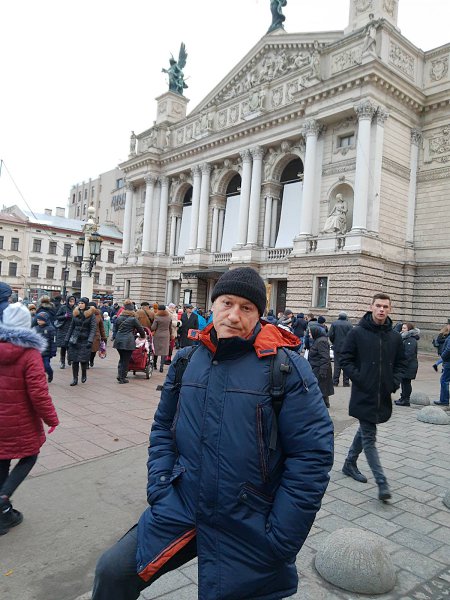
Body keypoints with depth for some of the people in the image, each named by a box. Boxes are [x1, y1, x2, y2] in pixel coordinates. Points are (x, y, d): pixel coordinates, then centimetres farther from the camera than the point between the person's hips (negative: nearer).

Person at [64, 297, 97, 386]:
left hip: (85, 341, -3)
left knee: (83, 360, -3)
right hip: (74, 340, 4)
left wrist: (90, 340, -19)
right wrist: (67, 339, 12)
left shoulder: (91, 315, -4)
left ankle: (84, 375, 24)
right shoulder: (75, 314, 9)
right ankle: (75, 379, 10)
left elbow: (93, 328, -9)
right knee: (74, 360, 1)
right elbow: (71, 327, 15)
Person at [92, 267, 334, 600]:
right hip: (180, 511, 4)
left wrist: (279, 539, -14)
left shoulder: (286, 367, -16)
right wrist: (159, 489, 1)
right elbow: (163, 428, 11)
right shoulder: (186, 361, -1)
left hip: (249, 532, -3)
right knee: (112, 572, 7)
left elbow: (312, 454, -16)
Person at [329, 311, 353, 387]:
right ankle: (346, 382, 7)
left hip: (337, 347, 1)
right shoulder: (349, 324, -5)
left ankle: (335, 381, 5)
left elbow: (330, 335, -5)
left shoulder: (334, 324, 0)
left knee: (337, 365, 6)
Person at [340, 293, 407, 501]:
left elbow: (401, 363, 16)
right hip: (363, 395, -5)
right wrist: (359, 379, -13)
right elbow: (345, 360, -4)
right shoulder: (357, 333, -6)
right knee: (369, 438, -4)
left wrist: (395, 382, 0)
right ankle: (382, 482, 0)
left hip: (383, 395, 5)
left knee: (365, 431, 19)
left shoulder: (395, 337, 6)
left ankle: (350, 464, 38)